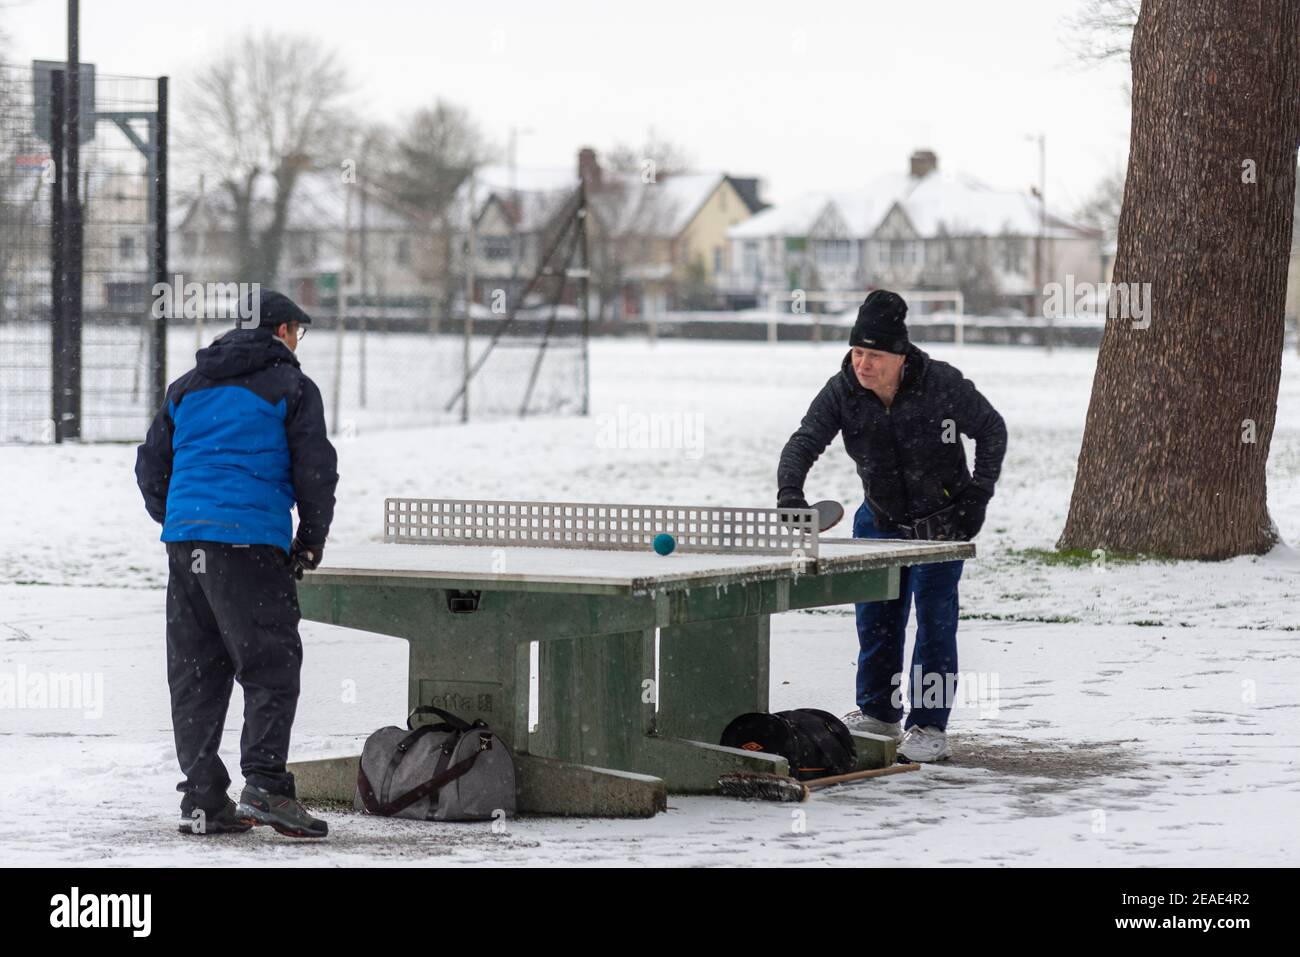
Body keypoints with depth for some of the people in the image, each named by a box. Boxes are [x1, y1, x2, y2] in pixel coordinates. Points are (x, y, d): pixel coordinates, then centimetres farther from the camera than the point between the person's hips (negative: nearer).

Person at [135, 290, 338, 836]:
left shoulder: (188, 387, 20)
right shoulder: (290, 387, 3)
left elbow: (150, 467, 21)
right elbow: (315, 469, -1)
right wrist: (310, 542, 10)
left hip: (184, 540, 6)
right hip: (251, 543, -6)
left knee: (194, 673, 8)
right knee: (271, 667, -4)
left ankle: (202, 799, 7)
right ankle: (264, 786, -18)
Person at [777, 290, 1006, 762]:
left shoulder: (942, 384, -22)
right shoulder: (842, 392, -15)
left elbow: (991, 430, -7)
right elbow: (804, 442, -24)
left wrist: (978, 496, -11)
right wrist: (789, 493, -44)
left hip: (942, 519, -4)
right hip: (880, 520, 4)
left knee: (934, 618, -7)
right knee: (875, 617, 8)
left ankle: (929, 727, -1)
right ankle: (877, 714, 25)